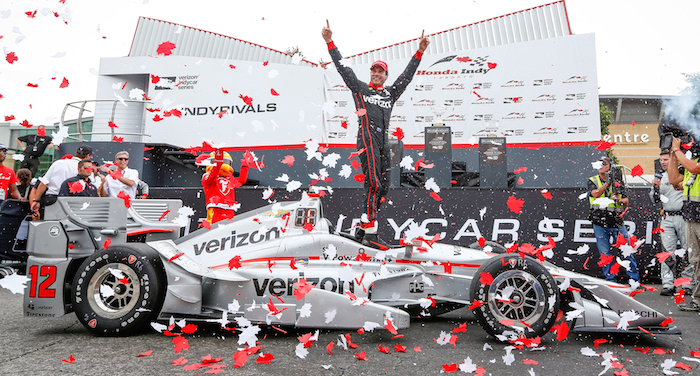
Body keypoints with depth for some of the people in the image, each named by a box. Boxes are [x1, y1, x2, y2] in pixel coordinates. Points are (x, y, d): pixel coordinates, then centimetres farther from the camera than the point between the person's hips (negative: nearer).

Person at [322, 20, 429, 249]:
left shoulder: (390, 93, 24)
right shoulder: (360, 88, 14)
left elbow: (407, 75, 24)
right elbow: (343, 68, 11)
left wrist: (420, 52, 19)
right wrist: (330, 42, 6)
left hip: (383, 142, 6)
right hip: (367, 138, -6)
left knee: (383, 188, 1)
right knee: (374, 184, -17)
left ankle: (362, 228, 11)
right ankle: (370, 234, -18)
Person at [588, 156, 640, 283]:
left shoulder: (617, 182, 8)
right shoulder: (592, 181, 6)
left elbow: (626, 201, 5)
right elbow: (595, 194, -12)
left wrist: (619, 199, -16)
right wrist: (607, 183, -20)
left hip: (616, 221, 0)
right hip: (599, 223, 0)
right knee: (605, 253, 6)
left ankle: (634, 277, 11)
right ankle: (610, 278, 17)